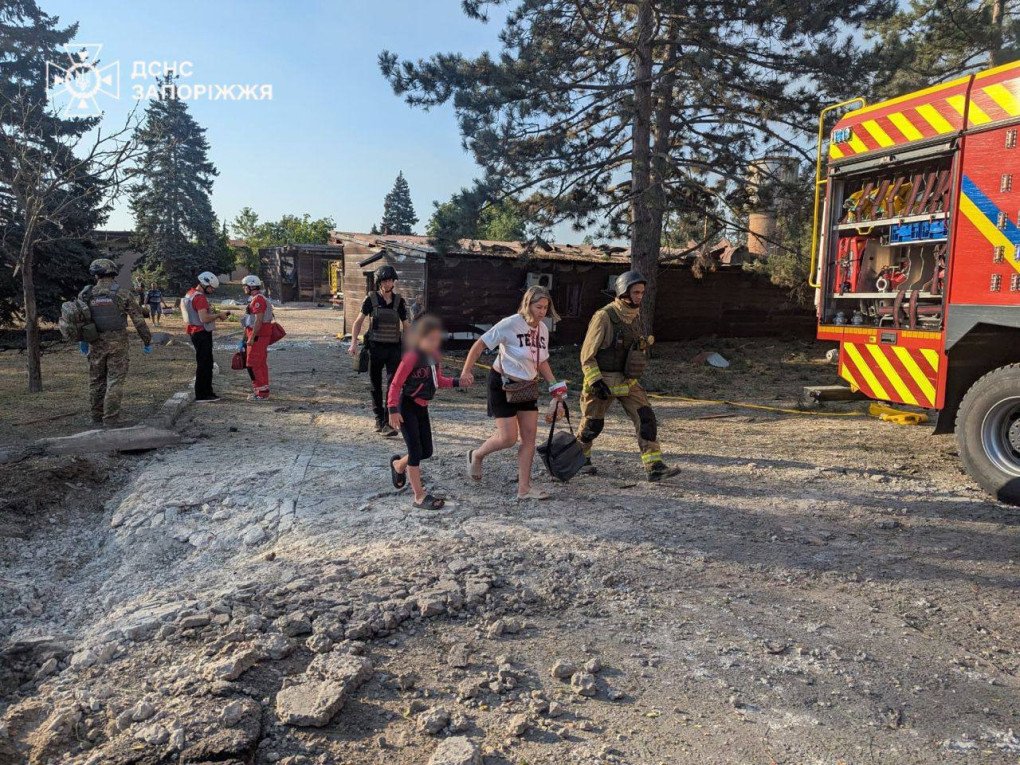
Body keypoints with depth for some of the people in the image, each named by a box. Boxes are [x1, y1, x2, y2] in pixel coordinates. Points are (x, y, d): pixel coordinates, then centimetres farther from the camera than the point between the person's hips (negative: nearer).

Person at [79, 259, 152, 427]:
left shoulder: (86, 295, 1)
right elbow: (139, 320, -7)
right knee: (115, 382, 0)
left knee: (96, 382, 14)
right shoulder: (123, 294, -7)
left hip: (96, 345, 3)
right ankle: (109, 419, -3)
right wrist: (147, 341, 3)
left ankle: (97, 418, 22)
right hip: (117, 344, -3)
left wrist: (82, 340, 26)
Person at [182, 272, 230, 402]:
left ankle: (207, 392, 25)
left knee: (207, 363, 17)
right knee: (204, 364, -5)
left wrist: (216, 316, 12)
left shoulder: (192, 293, 15)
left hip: (197, 332, 11)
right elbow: (204, 318, -25)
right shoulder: (200, 298, -17)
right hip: (202, 333, -11)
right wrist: (219, 315, -13)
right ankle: (201, 395, 0)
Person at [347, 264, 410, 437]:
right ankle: (379, 419, 25)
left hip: (394, 349, 0)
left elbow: (406, 326, 10)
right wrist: (354, 343, -6)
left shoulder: (399, 301, 4)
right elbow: (359, 322, 4)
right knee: (376, 386, 9)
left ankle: (388, 423, -8)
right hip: (375, 347, 0)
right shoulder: (371, 299, -1)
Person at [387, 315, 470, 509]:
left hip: (422, 408, 8)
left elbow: (439, 380, 15)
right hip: (407, 407, -8)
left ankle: (398, 464, 41)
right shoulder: (412, 357, -20)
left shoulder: (435, 357, 3)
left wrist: (457, 382, -1)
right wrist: (393, 410, -24)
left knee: (427, 451, 11)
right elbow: (396, 384, -19)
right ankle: (420, 497, 3)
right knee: (416, 451, -6)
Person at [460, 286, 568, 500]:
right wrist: (467, 371, -24)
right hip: (503, 384, -7)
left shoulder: (543, 329, 3)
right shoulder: (510, 324, -18)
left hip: (529, 386, 7)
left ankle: (524, 487, 11)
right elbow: (480, 344, -15)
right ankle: (476, 456, 23)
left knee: (529, 437, 3)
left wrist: (555, 385, 4)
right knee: (508, 438, -7)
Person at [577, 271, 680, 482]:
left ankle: (654, 467, -6)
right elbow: (587, 354, -15)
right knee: (592, 424, 8)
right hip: (603, 381, -6)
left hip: (628, 381, 6)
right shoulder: (604, 317, -16)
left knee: (646, 418, -7)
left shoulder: (636, 316, 6)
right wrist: (596, 382, -21)